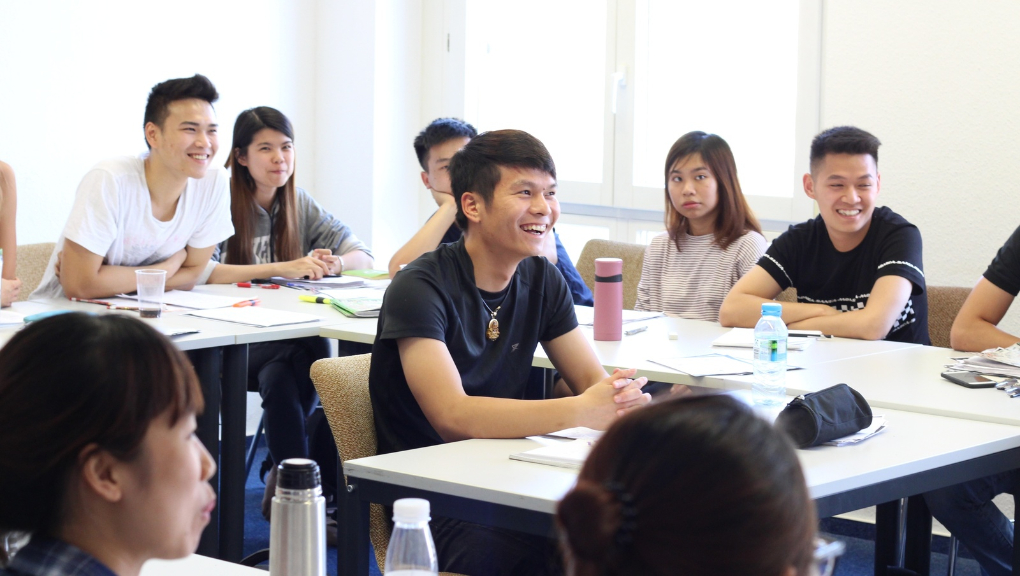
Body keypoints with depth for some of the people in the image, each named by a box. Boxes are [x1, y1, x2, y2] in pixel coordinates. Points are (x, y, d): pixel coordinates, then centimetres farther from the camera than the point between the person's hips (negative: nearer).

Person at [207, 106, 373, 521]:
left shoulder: (300, 206, 12)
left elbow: (364, 257, 10)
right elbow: (201, 271, -21)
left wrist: (334, 262, -15)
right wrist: (281, 268, -27)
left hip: (287, 333, 4)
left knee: (280, 376, -32)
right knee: (309, 350, -32)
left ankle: (281, 484, -12)